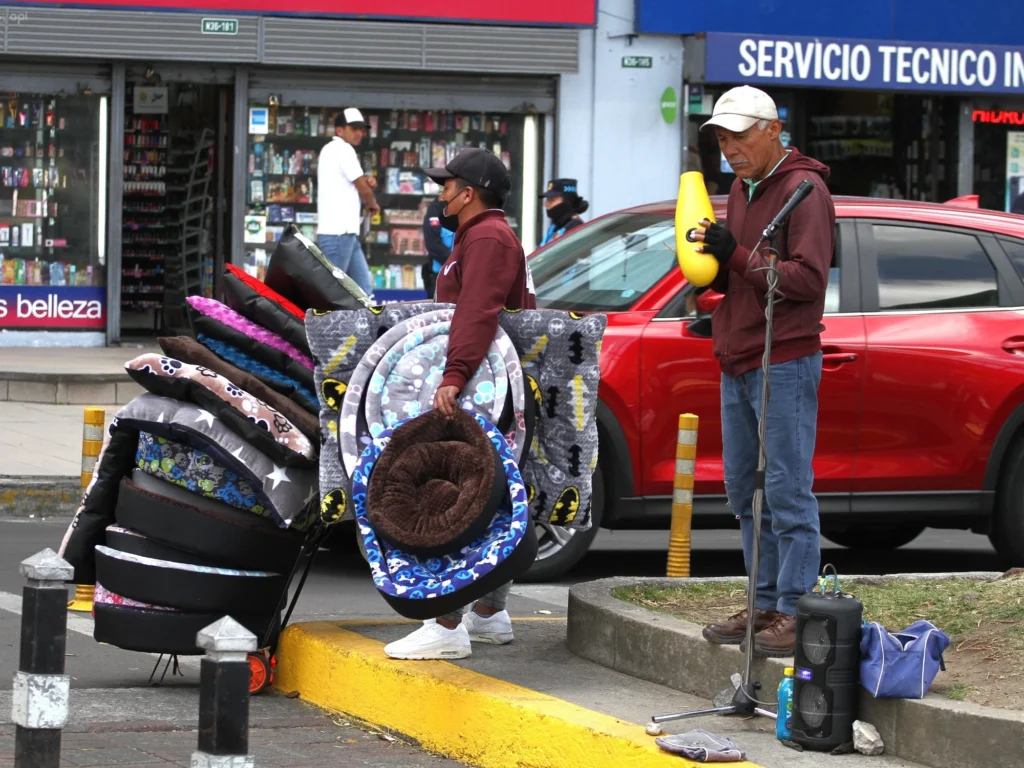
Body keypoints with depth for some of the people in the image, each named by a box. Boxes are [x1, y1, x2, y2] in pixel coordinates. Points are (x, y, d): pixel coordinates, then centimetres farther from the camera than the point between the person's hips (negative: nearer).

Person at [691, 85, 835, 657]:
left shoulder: (803, 189, -9)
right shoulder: (742, 189, 18)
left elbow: (808, 278, -17)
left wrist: (738, 255, -21)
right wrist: (712, 262, 1)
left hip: (785, 363, -9)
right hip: (738, 364, 9)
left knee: (788, 493, -8)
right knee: (747, 494, 11)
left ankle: (795, 614, -7)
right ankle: (767, 605, 17)